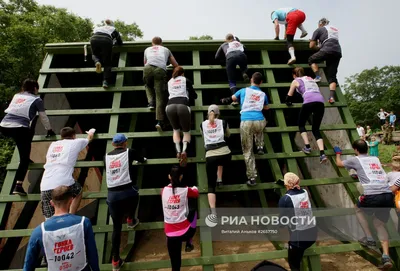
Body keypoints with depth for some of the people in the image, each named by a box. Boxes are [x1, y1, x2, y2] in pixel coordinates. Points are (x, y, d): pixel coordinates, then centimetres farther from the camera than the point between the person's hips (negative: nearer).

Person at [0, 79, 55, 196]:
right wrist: (49, 130, 27)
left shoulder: (16, 96, 23)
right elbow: (43, 117, 13)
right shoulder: (36, 99, 8)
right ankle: (18, 186, -12)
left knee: (30, 130, 35)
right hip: (19, 128, -6)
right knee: (24, 158, 0)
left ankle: (25, 158, 33)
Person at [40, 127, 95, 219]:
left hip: (45, 187, 4)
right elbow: (89, 138, 33)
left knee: (50, 219, 11)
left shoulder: (53, 144, 21)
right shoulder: (75, 142, 10)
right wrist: (91, 132, 55)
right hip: (63, 183, -4)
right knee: (79, 191, 29)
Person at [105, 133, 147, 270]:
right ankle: (131, 220, 44)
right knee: (133, 191, 34)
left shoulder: (106, 156, 13)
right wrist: (143, 159, 46)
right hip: (128, 191, -3)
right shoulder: (129, 152, 4)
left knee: (116, 226, 14)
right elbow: (142, 160, 22)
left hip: (112, 194, 3)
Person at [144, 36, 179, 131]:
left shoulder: (147, 49, 35)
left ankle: (151, 102, 8)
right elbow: (176, 65, 31)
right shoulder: (166, 49, 33)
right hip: (160, 70, -1)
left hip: (148, 68, 1)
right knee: (160, 96, -4)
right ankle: (159, 121, -16)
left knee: (148, 85, 31)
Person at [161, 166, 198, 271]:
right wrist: (194, 187, 36)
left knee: (175, 262, 18)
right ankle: (189, 244, 26)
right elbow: (196, 193, 14)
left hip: (170, 234, 2)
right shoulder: (185, 190, -7)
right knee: (193, 212, 26)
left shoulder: (164, 191, -3)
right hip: (185, 231, -2)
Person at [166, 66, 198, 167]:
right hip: (183, 106, -2)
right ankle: (184, 150, -15)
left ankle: (178, 151, -2)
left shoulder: (169, 82, 29)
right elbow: (194, 96, 27)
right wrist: (188, 94, 46)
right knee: (186, 131, 14)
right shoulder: (186, 80, 23)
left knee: (176, 130, 22)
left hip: (170, 106, 2)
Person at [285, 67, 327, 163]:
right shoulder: (310, 78, 33)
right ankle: (322, 153, -6)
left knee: (301, 125, 16)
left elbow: (289, 96, 25)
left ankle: (307, 147, 0)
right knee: (316, 129, 9)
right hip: (320, 101, 5)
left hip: (309, 101, -5)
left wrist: (288, 103, 44)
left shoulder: (295, 81, 19)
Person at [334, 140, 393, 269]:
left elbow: (339, 163, 24)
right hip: (388, 195, 6)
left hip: (372, 196, -6)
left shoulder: (356, 160, 7)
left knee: (358, 209, 26)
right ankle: (386, 256, 9)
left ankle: (369, 239, 21)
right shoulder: (376, 159, 23)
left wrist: (338, 153, 41)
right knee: (379, 223, 21)